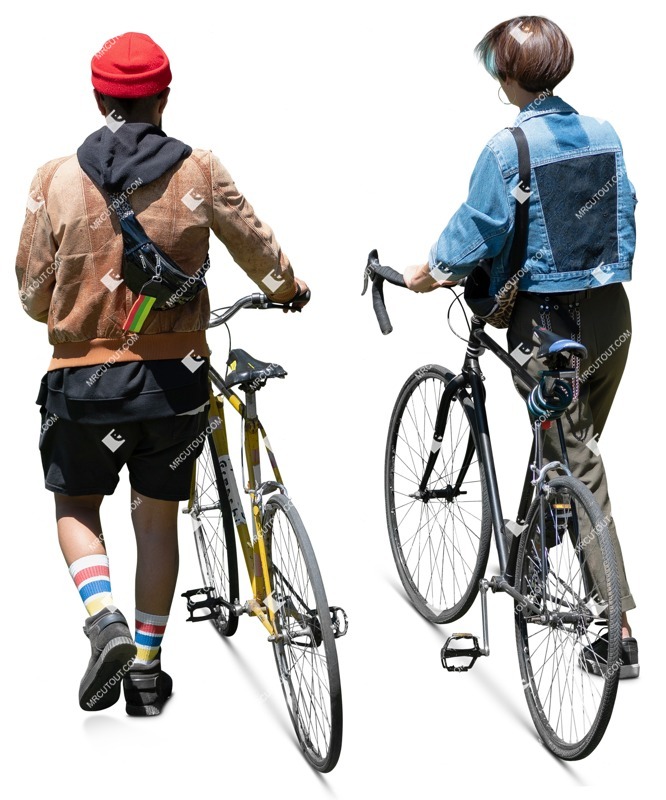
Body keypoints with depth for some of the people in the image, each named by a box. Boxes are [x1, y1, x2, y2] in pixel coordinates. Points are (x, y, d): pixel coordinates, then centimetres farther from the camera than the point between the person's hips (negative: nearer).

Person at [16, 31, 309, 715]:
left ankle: (105, 625, -5)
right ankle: (147, 669, 19)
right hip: (173, 373, 1)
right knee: (157, 517, 14)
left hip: (83, 375, -1)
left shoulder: (56, 179, -5)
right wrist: (289, 290, 31)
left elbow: (33, 292, 1)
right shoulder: (198, 173, -4)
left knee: (75, 505, 18)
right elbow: (257, 248, 9)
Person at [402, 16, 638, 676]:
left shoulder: (508, 147, -13)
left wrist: (429, 272, 9)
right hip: (610, 313, 6)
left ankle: (621, 632, -3)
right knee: (579, 452, 20)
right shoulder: (604, 134, 4)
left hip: (547, 320, -6)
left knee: (575, 465, -1)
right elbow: (623, 217, 11)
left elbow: (476, 228, -7)